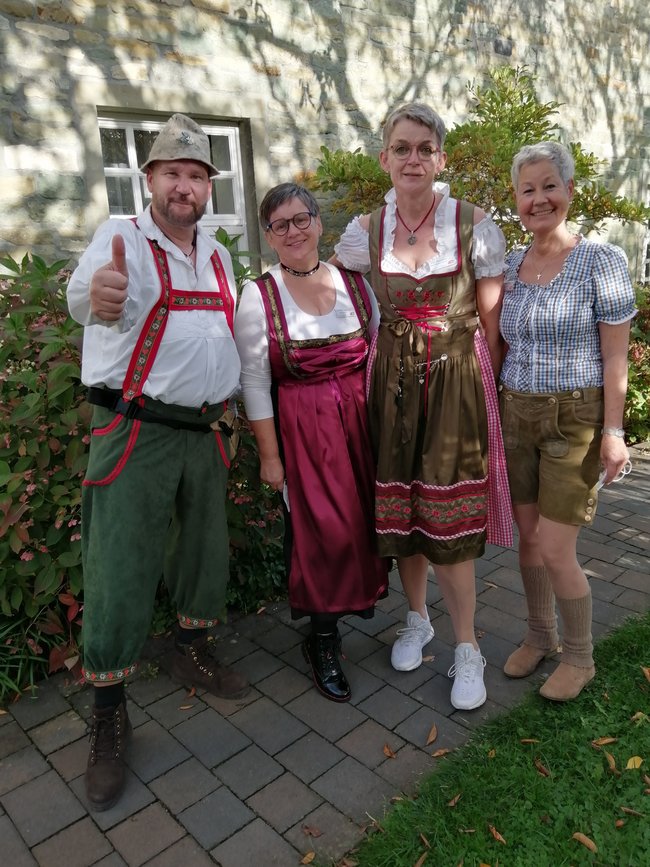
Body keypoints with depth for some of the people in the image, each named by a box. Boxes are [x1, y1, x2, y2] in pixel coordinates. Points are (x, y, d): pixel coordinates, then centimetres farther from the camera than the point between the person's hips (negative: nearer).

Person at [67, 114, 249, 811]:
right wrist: (96, 297, -53)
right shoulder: (122, 237, -7)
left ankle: (193, 656, 41)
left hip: (205, 432, 6)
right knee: (119, 577, -4)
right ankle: (108, 722, 15)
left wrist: (228, 402, 9)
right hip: (134, 432, -6)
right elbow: (86, 292, -29)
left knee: (205, 553, 16)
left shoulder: (219, 257, 13)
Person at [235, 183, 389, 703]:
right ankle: (324, 642, 21)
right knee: (323, 530, -1)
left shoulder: (356, 283, 3)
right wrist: (269, 455, -6)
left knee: (364, 516, 10)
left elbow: (378, 355, 9)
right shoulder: (259, 296, -6)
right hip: (301, 429, -3)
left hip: (362, 420, 4)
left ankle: (362, 591, 43)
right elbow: (255, 383, -6)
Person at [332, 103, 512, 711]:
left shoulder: (475, 226, -2)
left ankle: (467, 649, 15)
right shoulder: (365, 232, 4)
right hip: (391, 381, 3)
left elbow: (491, 322, 0)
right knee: (397, 507, 9)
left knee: (448, 519, -4)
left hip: (456, 381, -2)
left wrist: (487, 391, -2)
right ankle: (417, 619, 33)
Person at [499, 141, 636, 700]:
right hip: (517, 416, 5)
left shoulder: (601, 261, -8)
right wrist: (500, 407, 10)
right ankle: (541, 636, 34)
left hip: (574, 421, -5)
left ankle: (580, 658, 22)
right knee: (527, 536, 12)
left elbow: (616, 355, -9)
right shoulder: (510, 265, 7)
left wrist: (613, 431, -13)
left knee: (555, 550, -3)